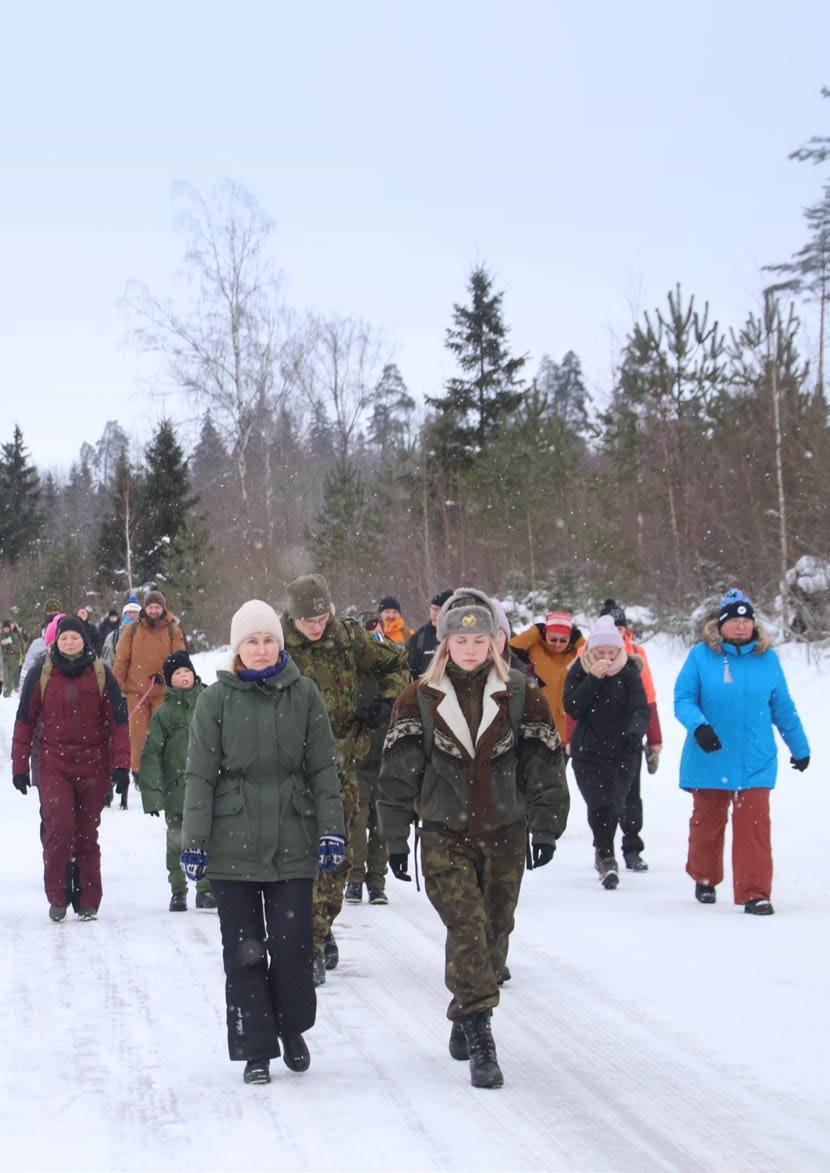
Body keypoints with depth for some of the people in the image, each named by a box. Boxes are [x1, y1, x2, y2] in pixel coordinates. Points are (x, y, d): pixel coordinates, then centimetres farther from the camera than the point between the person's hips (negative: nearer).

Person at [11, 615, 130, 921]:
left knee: (87, 834, 7)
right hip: (53, 766, -1)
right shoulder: (40, 676, 2)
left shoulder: (101, 675, 1)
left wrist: (120, 765, -5)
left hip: (93, 766, 1)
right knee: (59, 827, -16)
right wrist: (19, 766, 3)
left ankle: (88, 902, 16)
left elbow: (118, 722, 2)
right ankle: (56, 897, 0)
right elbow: (24, 723, 7)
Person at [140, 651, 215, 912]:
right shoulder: (163, 713, 2)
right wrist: (152, 794, -8)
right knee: (177, 843, 3)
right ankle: (178, 892, 15)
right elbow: (151, 755, 0)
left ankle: (206, 889, 16)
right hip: (176, 789, 0)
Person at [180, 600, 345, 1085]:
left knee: (292, 944, -1)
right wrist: (194, 841, -1)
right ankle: (256, 1049, 13)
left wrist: (332, 829, 0)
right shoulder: (216, 699, 2)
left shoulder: (303, 693, 3)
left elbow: (324, 768, 5)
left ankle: (292, 1029, 24)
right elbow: (200, 774, 3)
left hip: (292, 840, 0)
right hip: (233, 843, 0)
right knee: (244, 949, 2)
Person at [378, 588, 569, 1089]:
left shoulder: (521, 696, 2)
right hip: (444, 837, -2)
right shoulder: (419, 699, 0)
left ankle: (466, 1021, 29)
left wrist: (546, 828, 3)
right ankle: (480, 1043, -18)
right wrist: (396, 838, 2)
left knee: (495, 931, 8)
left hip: (505, 836, 2)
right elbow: (398, 771, 3)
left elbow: (545, 765, 6)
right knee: (467, 926, -17)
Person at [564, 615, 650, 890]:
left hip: (623, 751, 1)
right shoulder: (579, 670, 0)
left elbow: (641, 710, -10)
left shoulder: (629, 671, -1)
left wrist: (634, 732, -31)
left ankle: (603, 852, 28)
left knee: (614, 804, 4)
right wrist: (594, 679, -19)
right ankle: (607, 858, -8)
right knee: (599, 803, -16)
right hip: (588, 751, -1)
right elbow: (572, 707, -11)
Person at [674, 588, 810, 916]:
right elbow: (683, 699, -5)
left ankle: (754, 892, -4)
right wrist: (698, 726, -24)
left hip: (755, 762, 1)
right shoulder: (701, 655, -4)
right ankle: (705, 878, 35)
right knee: (707, 823, 13)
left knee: (754, 825, -8)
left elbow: (783, 708, 13)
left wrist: (799, 747, 20)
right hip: (709, 759, 0)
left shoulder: (767, 658, 3)